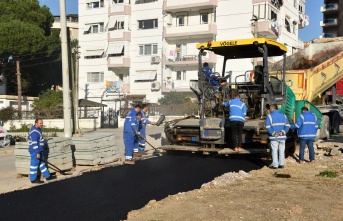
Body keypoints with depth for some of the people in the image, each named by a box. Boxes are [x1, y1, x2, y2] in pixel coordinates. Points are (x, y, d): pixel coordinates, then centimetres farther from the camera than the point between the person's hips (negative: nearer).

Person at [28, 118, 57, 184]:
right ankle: (33, 179, 6)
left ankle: (47, 176, 23)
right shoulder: (34, 132, -20)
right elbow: (34, 143, -24)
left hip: (39, 150, 11)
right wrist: (37, 153, -25)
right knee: (34, 164, -2)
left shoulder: (38, 129, 13)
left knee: (42, 163, 15)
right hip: (35, 151, -11)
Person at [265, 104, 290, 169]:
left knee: (274, 151, 1)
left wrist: (274, 133, -13)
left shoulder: (270, 116, -5)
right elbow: (287, 125, 1)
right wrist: (282, 132, -9)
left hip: (274, 138, -4)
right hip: (282, 137, 4)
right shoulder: (283, 115, 9)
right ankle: (281, 164, 15)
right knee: (281, 151, 11)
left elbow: (268, 127, -14)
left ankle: (275, 165, 1)